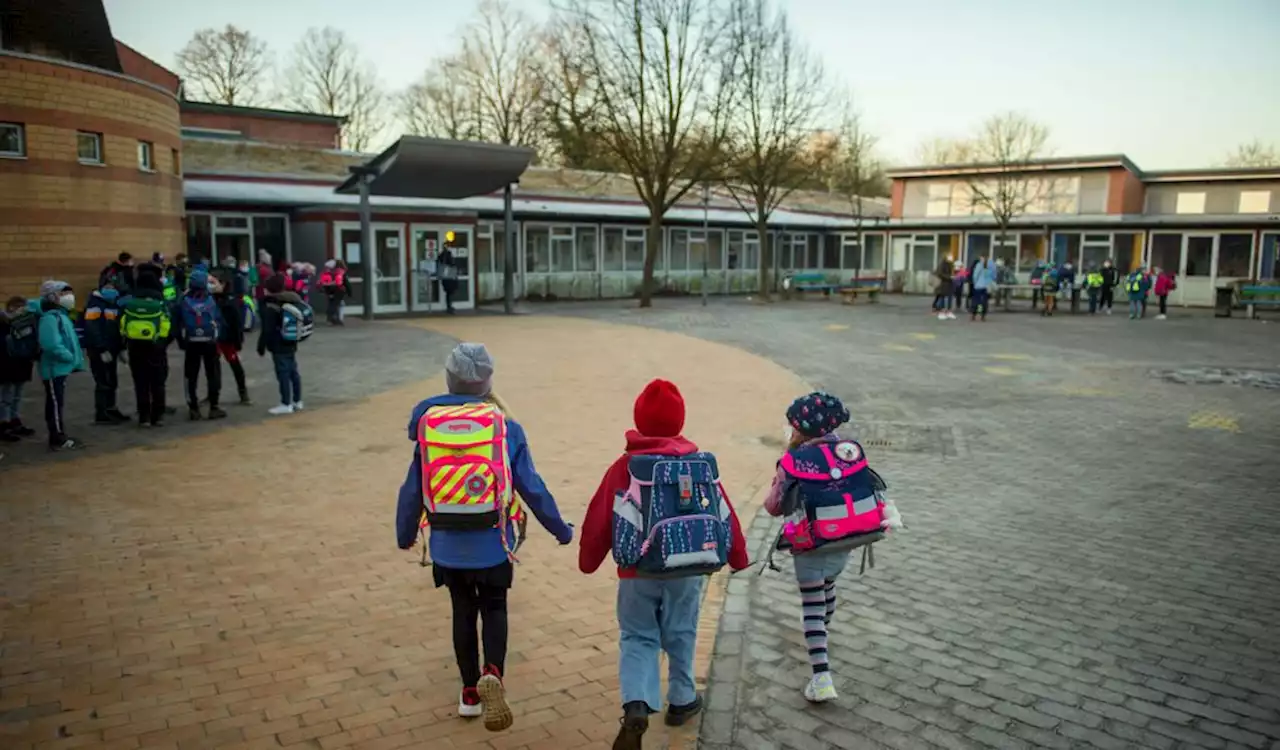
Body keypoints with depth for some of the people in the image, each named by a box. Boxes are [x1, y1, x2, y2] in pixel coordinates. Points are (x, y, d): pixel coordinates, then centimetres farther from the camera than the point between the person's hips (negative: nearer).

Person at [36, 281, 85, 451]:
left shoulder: (61, 315, 14)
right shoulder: (50, 317, -18)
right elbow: (52, 344, -27)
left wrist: (75, 358, 7)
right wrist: (70, 357, -18)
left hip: (60, 367, 10)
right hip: (54, 367, -10)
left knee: (58, 403, 16)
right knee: (55, 403, -5)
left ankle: (60, 436, 24)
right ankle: (58, 439, -1)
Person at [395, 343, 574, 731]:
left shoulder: (428, 425, -4)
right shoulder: (506, 427, -9)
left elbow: (412, 489, 1)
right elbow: (532, 487, -6)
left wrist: (404, 534, 17)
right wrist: (560, 529, 7)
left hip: (447, 544, 2)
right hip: (491, 542, -1)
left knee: (463, 611, 20)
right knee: (494, 609, 17)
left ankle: (470, 692, 27)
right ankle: (492, 674, -9)